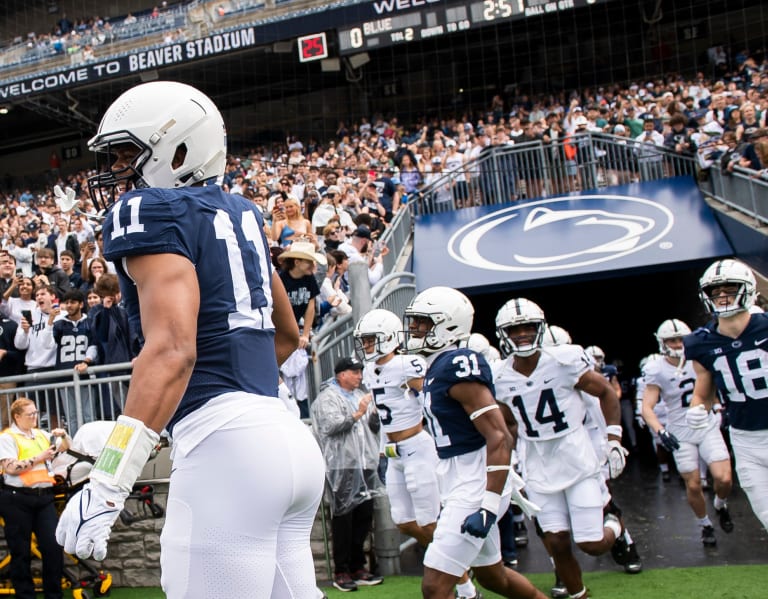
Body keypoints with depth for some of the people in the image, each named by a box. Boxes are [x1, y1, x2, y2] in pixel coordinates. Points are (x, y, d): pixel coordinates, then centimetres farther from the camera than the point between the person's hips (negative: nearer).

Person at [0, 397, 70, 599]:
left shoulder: (41, 434, 15)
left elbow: (66, 447, 27)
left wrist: (63, 435, 5)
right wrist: (39, 458, -16)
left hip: (44, 497, 5)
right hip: (17, 499, -5)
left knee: (54, 546, 0)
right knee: (21, 551, 4)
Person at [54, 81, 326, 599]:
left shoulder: (149, 211, -5)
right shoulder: (241, 213, 19)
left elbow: (172, 348, -20)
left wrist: (107, 484, -25)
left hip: (225, 443, -9)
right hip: (289, 437, 9)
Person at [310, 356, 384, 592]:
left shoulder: (361, 395, 19)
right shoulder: (327, 398, -2)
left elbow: (375, 427, 21)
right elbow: (332, 426, -17)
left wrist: (373, 413, 3)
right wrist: (357, 414, -18)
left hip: (365, 466, 7)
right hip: (342, 467, -7)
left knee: (364, 516, 10)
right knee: (343, 519, -3)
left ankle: (358, 567, 21)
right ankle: (341, 572, 4)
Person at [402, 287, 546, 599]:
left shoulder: (457, 366, -18)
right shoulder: (437, 366, 11)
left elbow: (500, 438, -23)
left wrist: (489, 506, -28)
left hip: (475, 485, -10)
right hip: (458, 483, 10)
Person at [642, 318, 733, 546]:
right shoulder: (657, 371, -11)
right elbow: (647, 407, -15)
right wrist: (660, 431, -30)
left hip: (708, 427, 2)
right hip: (681, 435, -2)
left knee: (723, 479, -11)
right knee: (693, 485, 2)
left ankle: (720, 506, 22)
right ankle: (705, 525, 27)